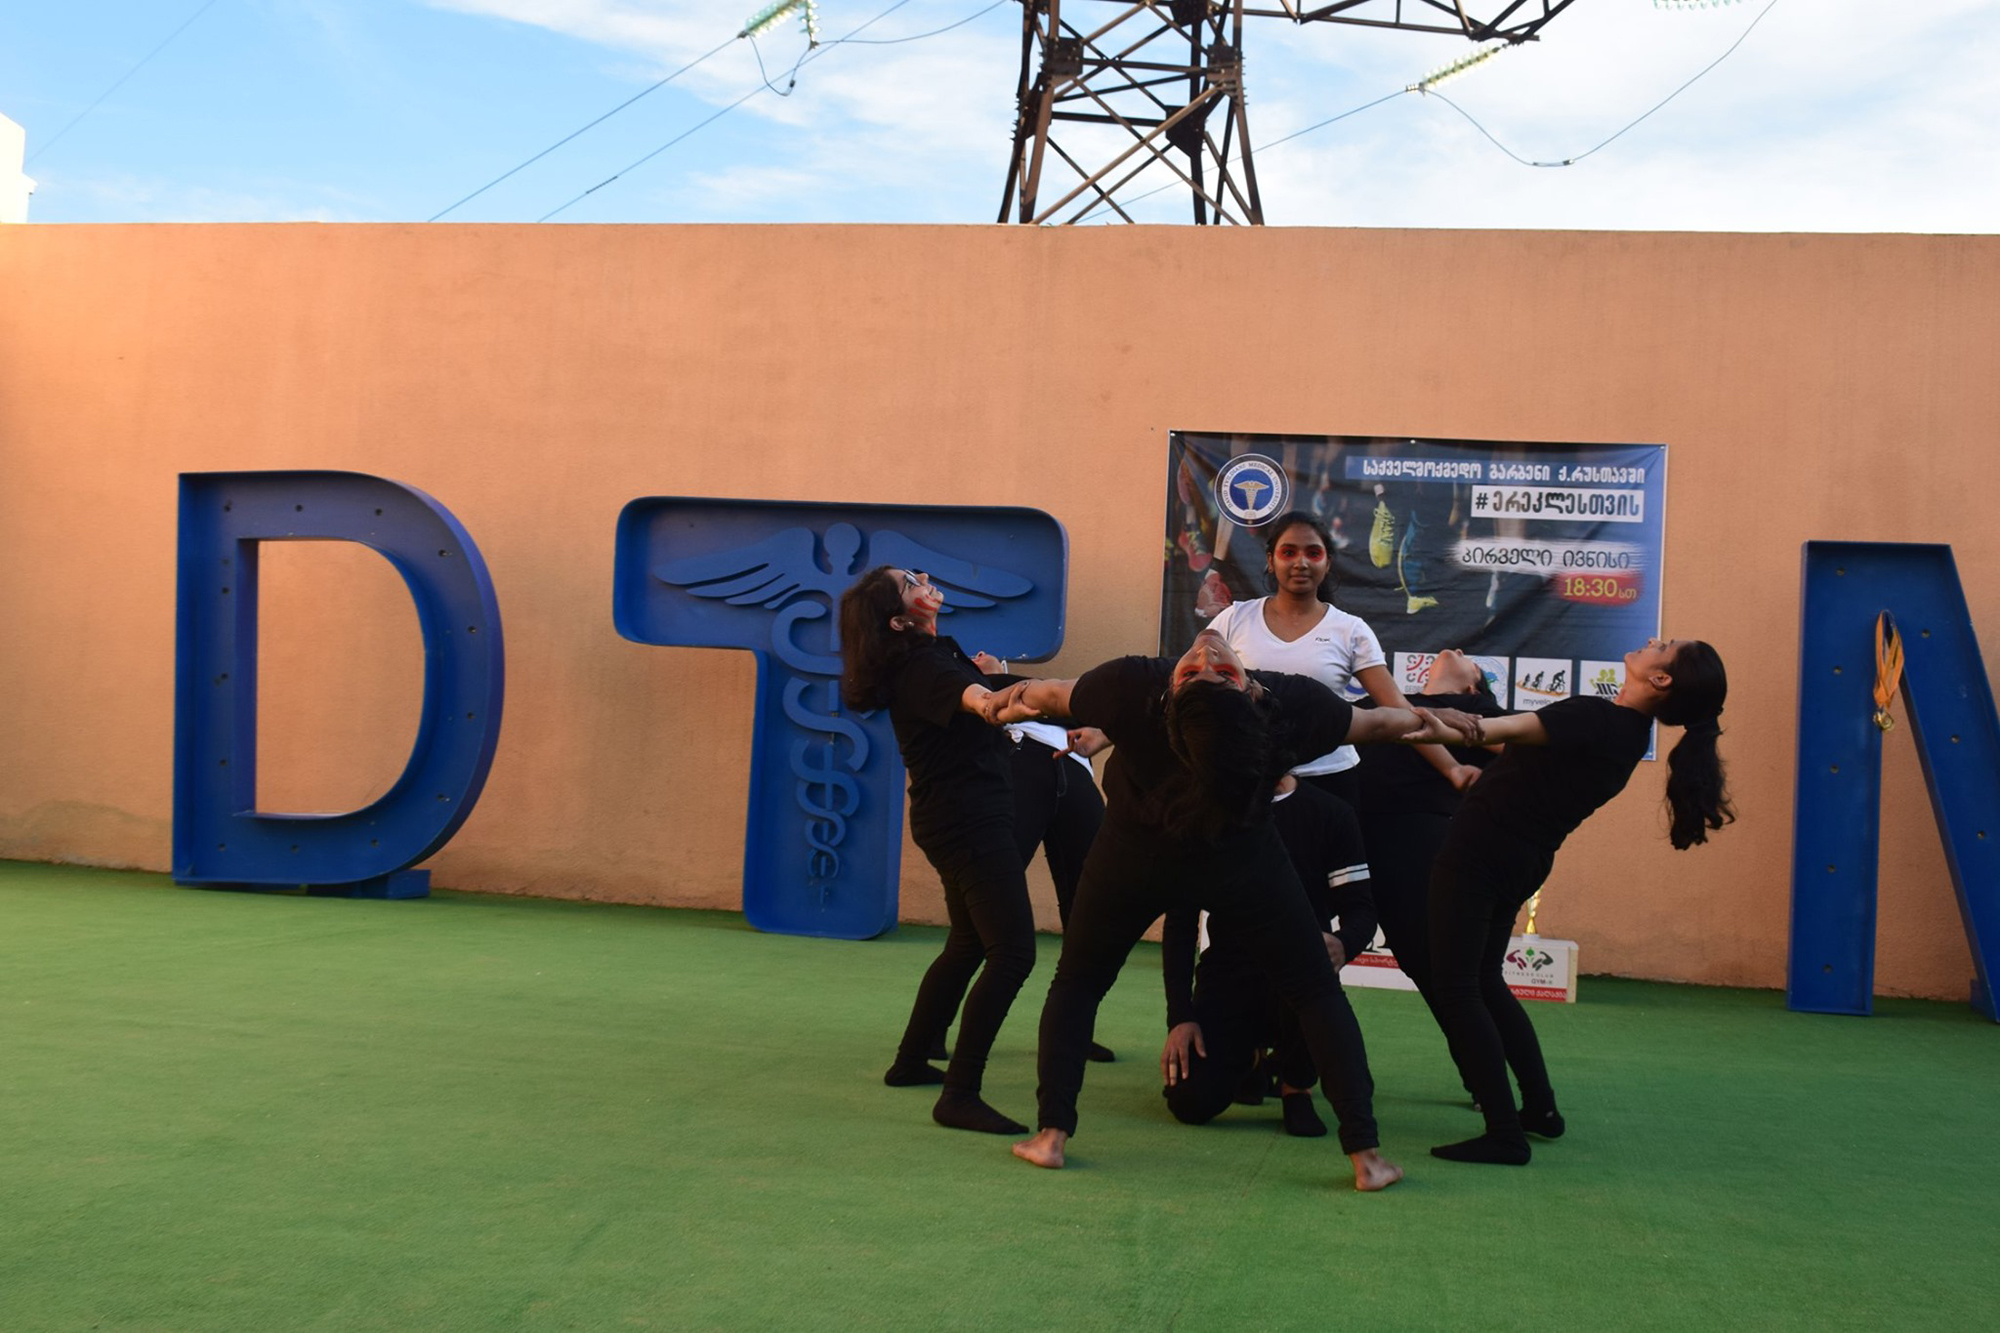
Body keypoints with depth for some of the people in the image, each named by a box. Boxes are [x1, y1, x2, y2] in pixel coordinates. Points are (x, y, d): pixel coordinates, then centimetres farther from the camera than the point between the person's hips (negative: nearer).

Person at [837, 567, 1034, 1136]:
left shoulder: (934, 655, 11)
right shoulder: (926, 668, -20)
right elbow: (967, 696, -45)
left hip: (951, 820, 11)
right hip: (969, 819, -11)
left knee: (969, 944, 23)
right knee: (1012, 952, -17)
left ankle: (912, 1062, 34)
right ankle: (960, 1094, -20)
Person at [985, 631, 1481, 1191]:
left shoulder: (1133, 686, -28)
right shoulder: (1292, 702, -24)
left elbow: (1049, 695, -9)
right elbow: (1377, 722, -6)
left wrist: (1002, 701, 13)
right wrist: (1430, 722, 15)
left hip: (1135, 859, 0)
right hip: (1243, 862, 0)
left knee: (1077, 982, 17)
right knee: (1315, 991, 10)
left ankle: (1051, 1133, 7)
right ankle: (1365, 1154, 3)